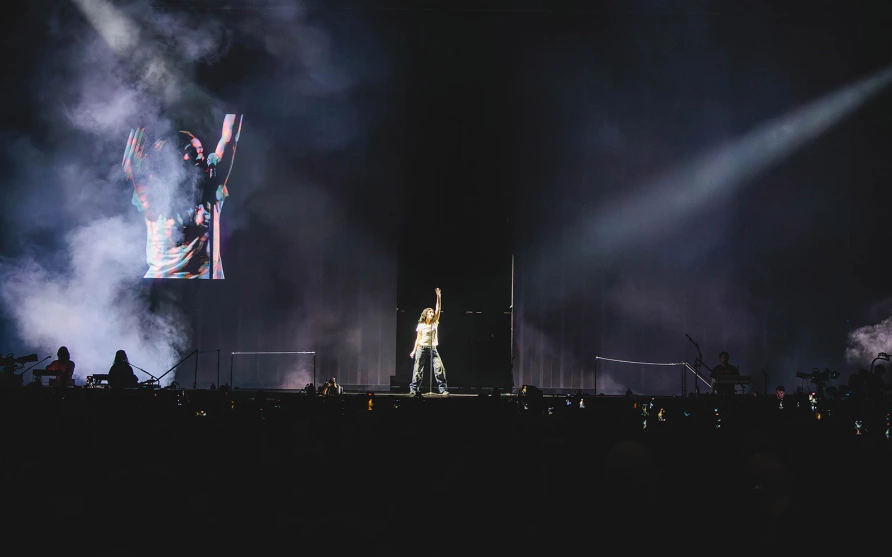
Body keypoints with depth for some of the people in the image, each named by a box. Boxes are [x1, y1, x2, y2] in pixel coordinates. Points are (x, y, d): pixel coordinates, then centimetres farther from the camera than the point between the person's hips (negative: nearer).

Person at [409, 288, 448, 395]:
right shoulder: (421, 326, 2)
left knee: (439, 368, -10)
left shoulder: (435, 323, 8)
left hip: (433, 349, 2)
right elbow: (418, 339, 6)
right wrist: (414, 350, 2)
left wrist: (439, 297, -11)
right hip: (422, 348, -2)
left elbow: (438, 309, -2)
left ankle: (442, 389, -8)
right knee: (418, 370, -1)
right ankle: (413, 389, 7)